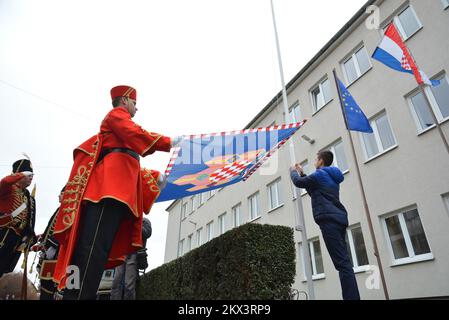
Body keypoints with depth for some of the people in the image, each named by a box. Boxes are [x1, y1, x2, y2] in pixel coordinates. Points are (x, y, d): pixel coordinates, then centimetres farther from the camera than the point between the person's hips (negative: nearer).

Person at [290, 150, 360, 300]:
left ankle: (351, 297, -17)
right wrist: (302, 173, 35)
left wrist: (293, 171, 26)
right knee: (343, 261, 8)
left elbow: (298, 182, 4)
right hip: (338, 219, 10)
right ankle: (353, 296, 9)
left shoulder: (320, 174, -4)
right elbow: (313, 192, 33)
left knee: (342, 263, -15)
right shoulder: (331, 177, 25)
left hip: (329, 220, -9)